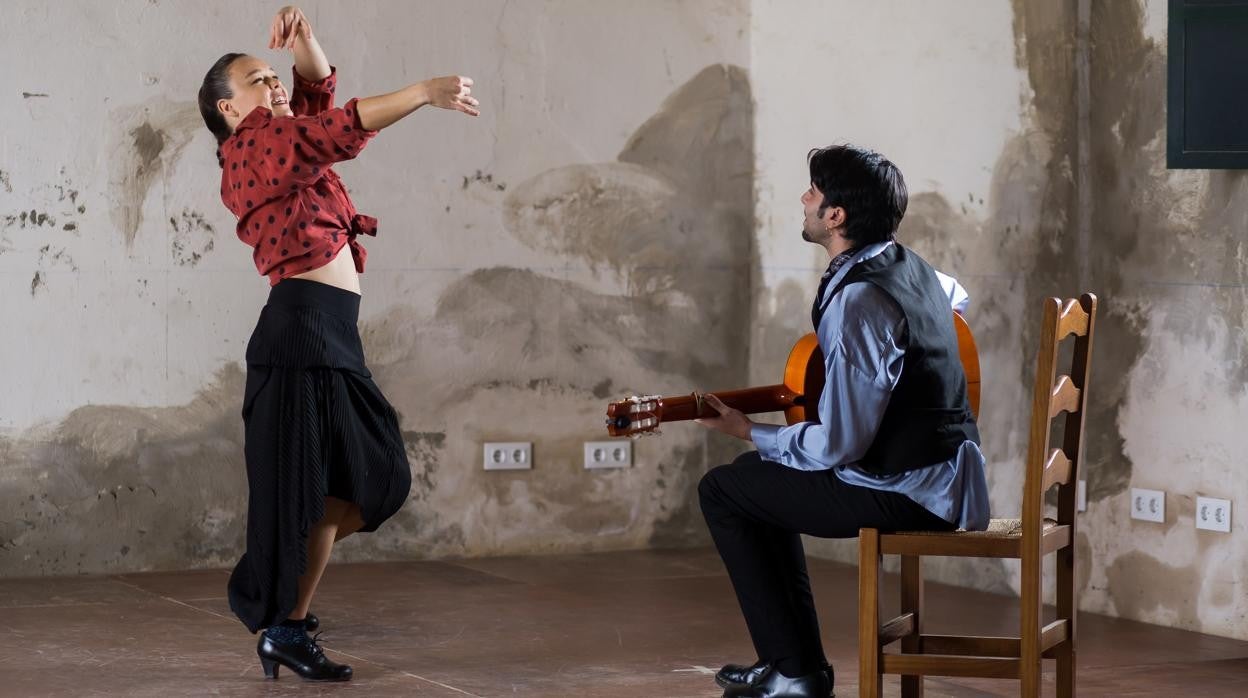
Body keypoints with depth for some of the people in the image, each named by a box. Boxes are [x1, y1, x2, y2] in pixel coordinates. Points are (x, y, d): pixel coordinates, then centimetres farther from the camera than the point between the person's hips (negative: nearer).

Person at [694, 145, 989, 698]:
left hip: (908, 495, -10)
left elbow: (836, 445, -23)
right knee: (761, 476, 25)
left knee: (722, 491, 1)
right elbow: (956, 295, 32)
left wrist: (749, 432, -5)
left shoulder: (856, 302, -23)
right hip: (944, 477, 10)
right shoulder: (907, 264, 5)